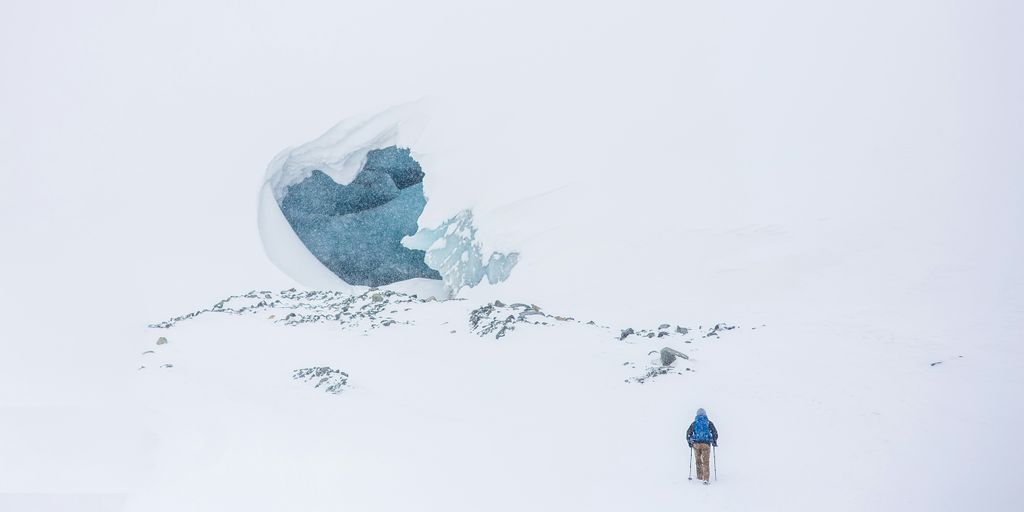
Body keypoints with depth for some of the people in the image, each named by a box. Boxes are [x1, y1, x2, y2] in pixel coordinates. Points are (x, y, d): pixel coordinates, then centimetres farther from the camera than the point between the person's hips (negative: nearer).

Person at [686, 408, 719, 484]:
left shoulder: (694, 423, 8)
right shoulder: (709, 422, 6)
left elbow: (688, 432, 2)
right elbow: (715, 432, 3)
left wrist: (689, 442, 13)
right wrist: (714, 442, 15)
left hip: (696, 444, 1)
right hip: (706, 444, -1)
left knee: (698, 460, 18)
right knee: (706, 462, -3)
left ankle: (699, 476, 24)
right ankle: (706, 479, -13)